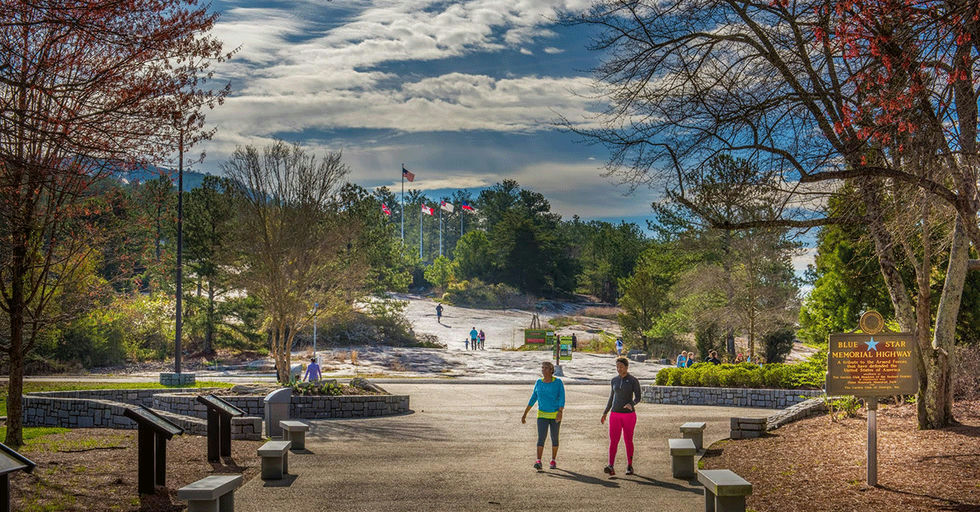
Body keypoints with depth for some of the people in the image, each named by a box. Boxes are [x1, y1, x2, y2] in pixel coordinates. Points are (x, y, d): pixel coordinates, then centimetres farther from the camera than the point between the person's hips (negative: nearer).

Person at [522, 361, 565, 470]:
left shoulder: (558, 382, -6)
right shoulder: (538, 383, 3)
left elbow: (562, 399, -13)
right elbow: (533, 399, 9)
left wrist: (560, 412, -28)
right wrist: (525, 414, 7)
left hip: (555, 415, -1)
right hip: (542, 415, 1)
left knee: (554, 438, 9)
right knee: (541, 438, -13)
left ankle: (553, 461, 23)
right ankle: (538, 461, -21)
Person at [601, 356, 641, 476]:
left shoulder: (633, 380, -5)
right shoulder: (614, 380, 8)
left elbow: (638, 397, -9)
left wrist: (631, 404, -30)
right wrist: (605, 413, 13)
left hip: (629, 414, -3)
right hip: (615, 414, 3)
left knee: (628, 440, 5)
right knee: (613, 440, -9)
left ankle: (629, 466, 22)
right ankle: (611, 467, -19)